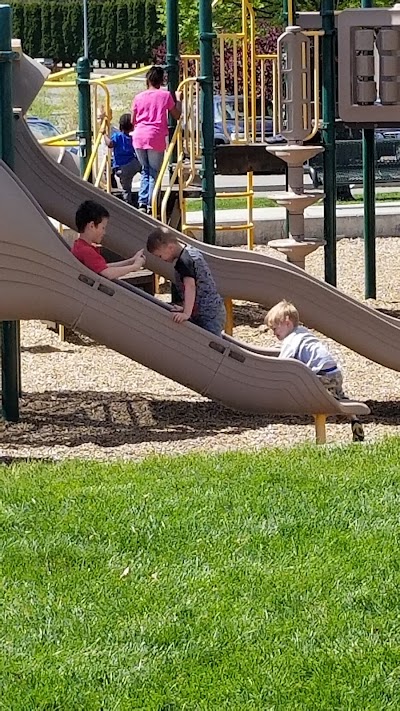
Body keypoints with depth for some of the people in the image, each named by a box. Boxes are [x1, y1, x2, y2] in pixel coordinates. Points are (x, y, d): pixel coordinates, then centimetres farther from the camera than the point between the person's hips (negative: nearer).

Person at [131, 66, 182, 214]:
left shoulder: (139, 97, 11)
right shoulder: (166, 96, 3)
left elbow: (133, 121, 16)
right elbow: (177, 115, 10)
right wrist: (178, 99, 23)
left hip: (139, 137, 3)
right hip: (156, 138, -3)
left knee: (145, 170, 16)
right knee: (154, 173, 4)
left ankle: (142, 203, 3)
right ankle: (151, 207, 0)